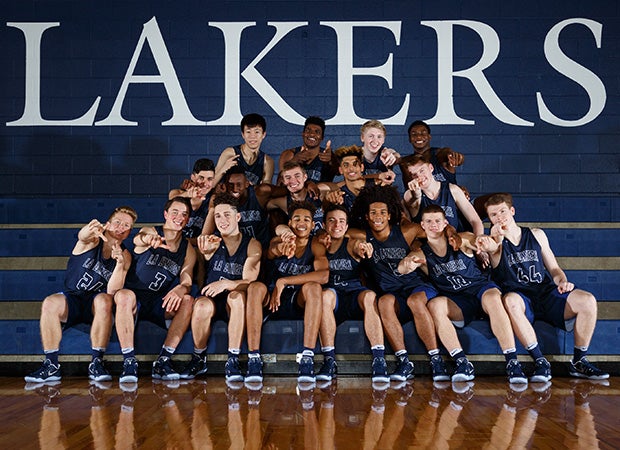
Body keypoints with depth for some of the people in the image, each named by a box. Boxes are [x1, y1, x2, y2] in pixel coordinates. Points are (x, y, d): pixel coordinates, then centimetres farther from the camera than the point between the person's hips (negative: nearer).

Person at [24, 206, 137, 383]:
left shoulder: (125, 255, 2)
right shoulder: (92, 241, -1)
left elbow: (112, 291, -9)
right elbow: (82, 236, -29)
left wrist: (120, 264, -26)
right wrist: (90, 229, -54)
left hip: (96, 305, 0)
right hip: (72, 298, 0)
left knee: (104, 300, -34)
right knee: (50, 303, -31)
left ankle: (96, 363, -26)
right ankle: (51, 366, -20)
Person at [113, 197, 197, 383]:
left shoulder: (188, 251, 9)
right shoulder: (151, 232, -2)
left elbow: (187, 282, 0)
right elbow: (139, 239, -27)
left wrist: (181, 289, -27)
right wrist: (147, 239, -53)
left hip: (160, 304, 3)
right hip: (135, 299, -3)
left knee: (188, 300, -25)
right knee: (124, 295, -36)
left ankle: (163, 361, -24)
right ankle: (129, 362, -31)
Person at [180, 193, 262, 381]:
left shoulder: (252, 245, 2)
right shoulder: (213, 242, 5)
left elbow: (249, 281, -11)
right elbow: (205, 249, -21)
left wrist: (225, 283, -30)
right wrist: (206, 250, -47)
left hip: (235, 306, -1)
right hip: (211, 301, 1)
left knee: (237, 296, -34)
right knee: (202, 305, -33)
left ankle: (233, 361, -28)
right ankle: (199, 359, -8)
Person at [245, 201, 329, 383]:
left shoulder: (316, 247, 1)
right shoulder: (278, 241, 0)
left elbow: (324, 275, -20)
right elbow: (274, 249, -27)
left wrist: (283, 282, -24)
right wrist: (281, 248, -55)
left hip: (299, 303, 0)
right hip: (271, 300, 0)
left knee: (313, 287, -30)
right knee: (256, 287, -30)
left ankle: (307, 358, -35)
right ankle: (254, 358, -34)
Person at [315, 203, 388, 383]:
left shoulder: (352, 245, 13)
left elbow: (360, 247, -12)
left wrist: (364, 248, -37)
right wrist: (320, 246, -10)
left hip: (354, 295, 0)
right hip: (332, 301, 0)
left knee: (369, 295, -33)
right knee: (326, 294, -35)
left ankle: (379, 361, -39)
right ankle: (329, 361, -34)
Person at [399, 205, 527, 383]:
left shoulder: (461, 240, 6)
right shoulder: (421, 254, 5)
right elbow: (401, 268, -14)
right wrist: (408, 264, -39)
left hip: (481, 288, -1)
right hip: (457, 304, 1)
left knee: (493, 297, -35)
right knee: (434, 305, -31)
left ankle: (512, 362, -37)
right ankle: (462, 363, -36)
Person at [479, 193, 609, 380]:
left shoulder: (536, 235, 19)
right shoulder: (495, 240, 8)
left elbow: (554, 268, 20)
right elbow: (494, 250, -19)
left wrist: (562, 281, -4)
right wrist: (495, 239, -45)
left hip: (547, 295, 3)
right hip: (522, 301, -3)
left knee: (587, 300, -24)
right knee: (510, 300, -39)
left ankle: (579, 361, -7)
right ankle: (540, 362, -31)